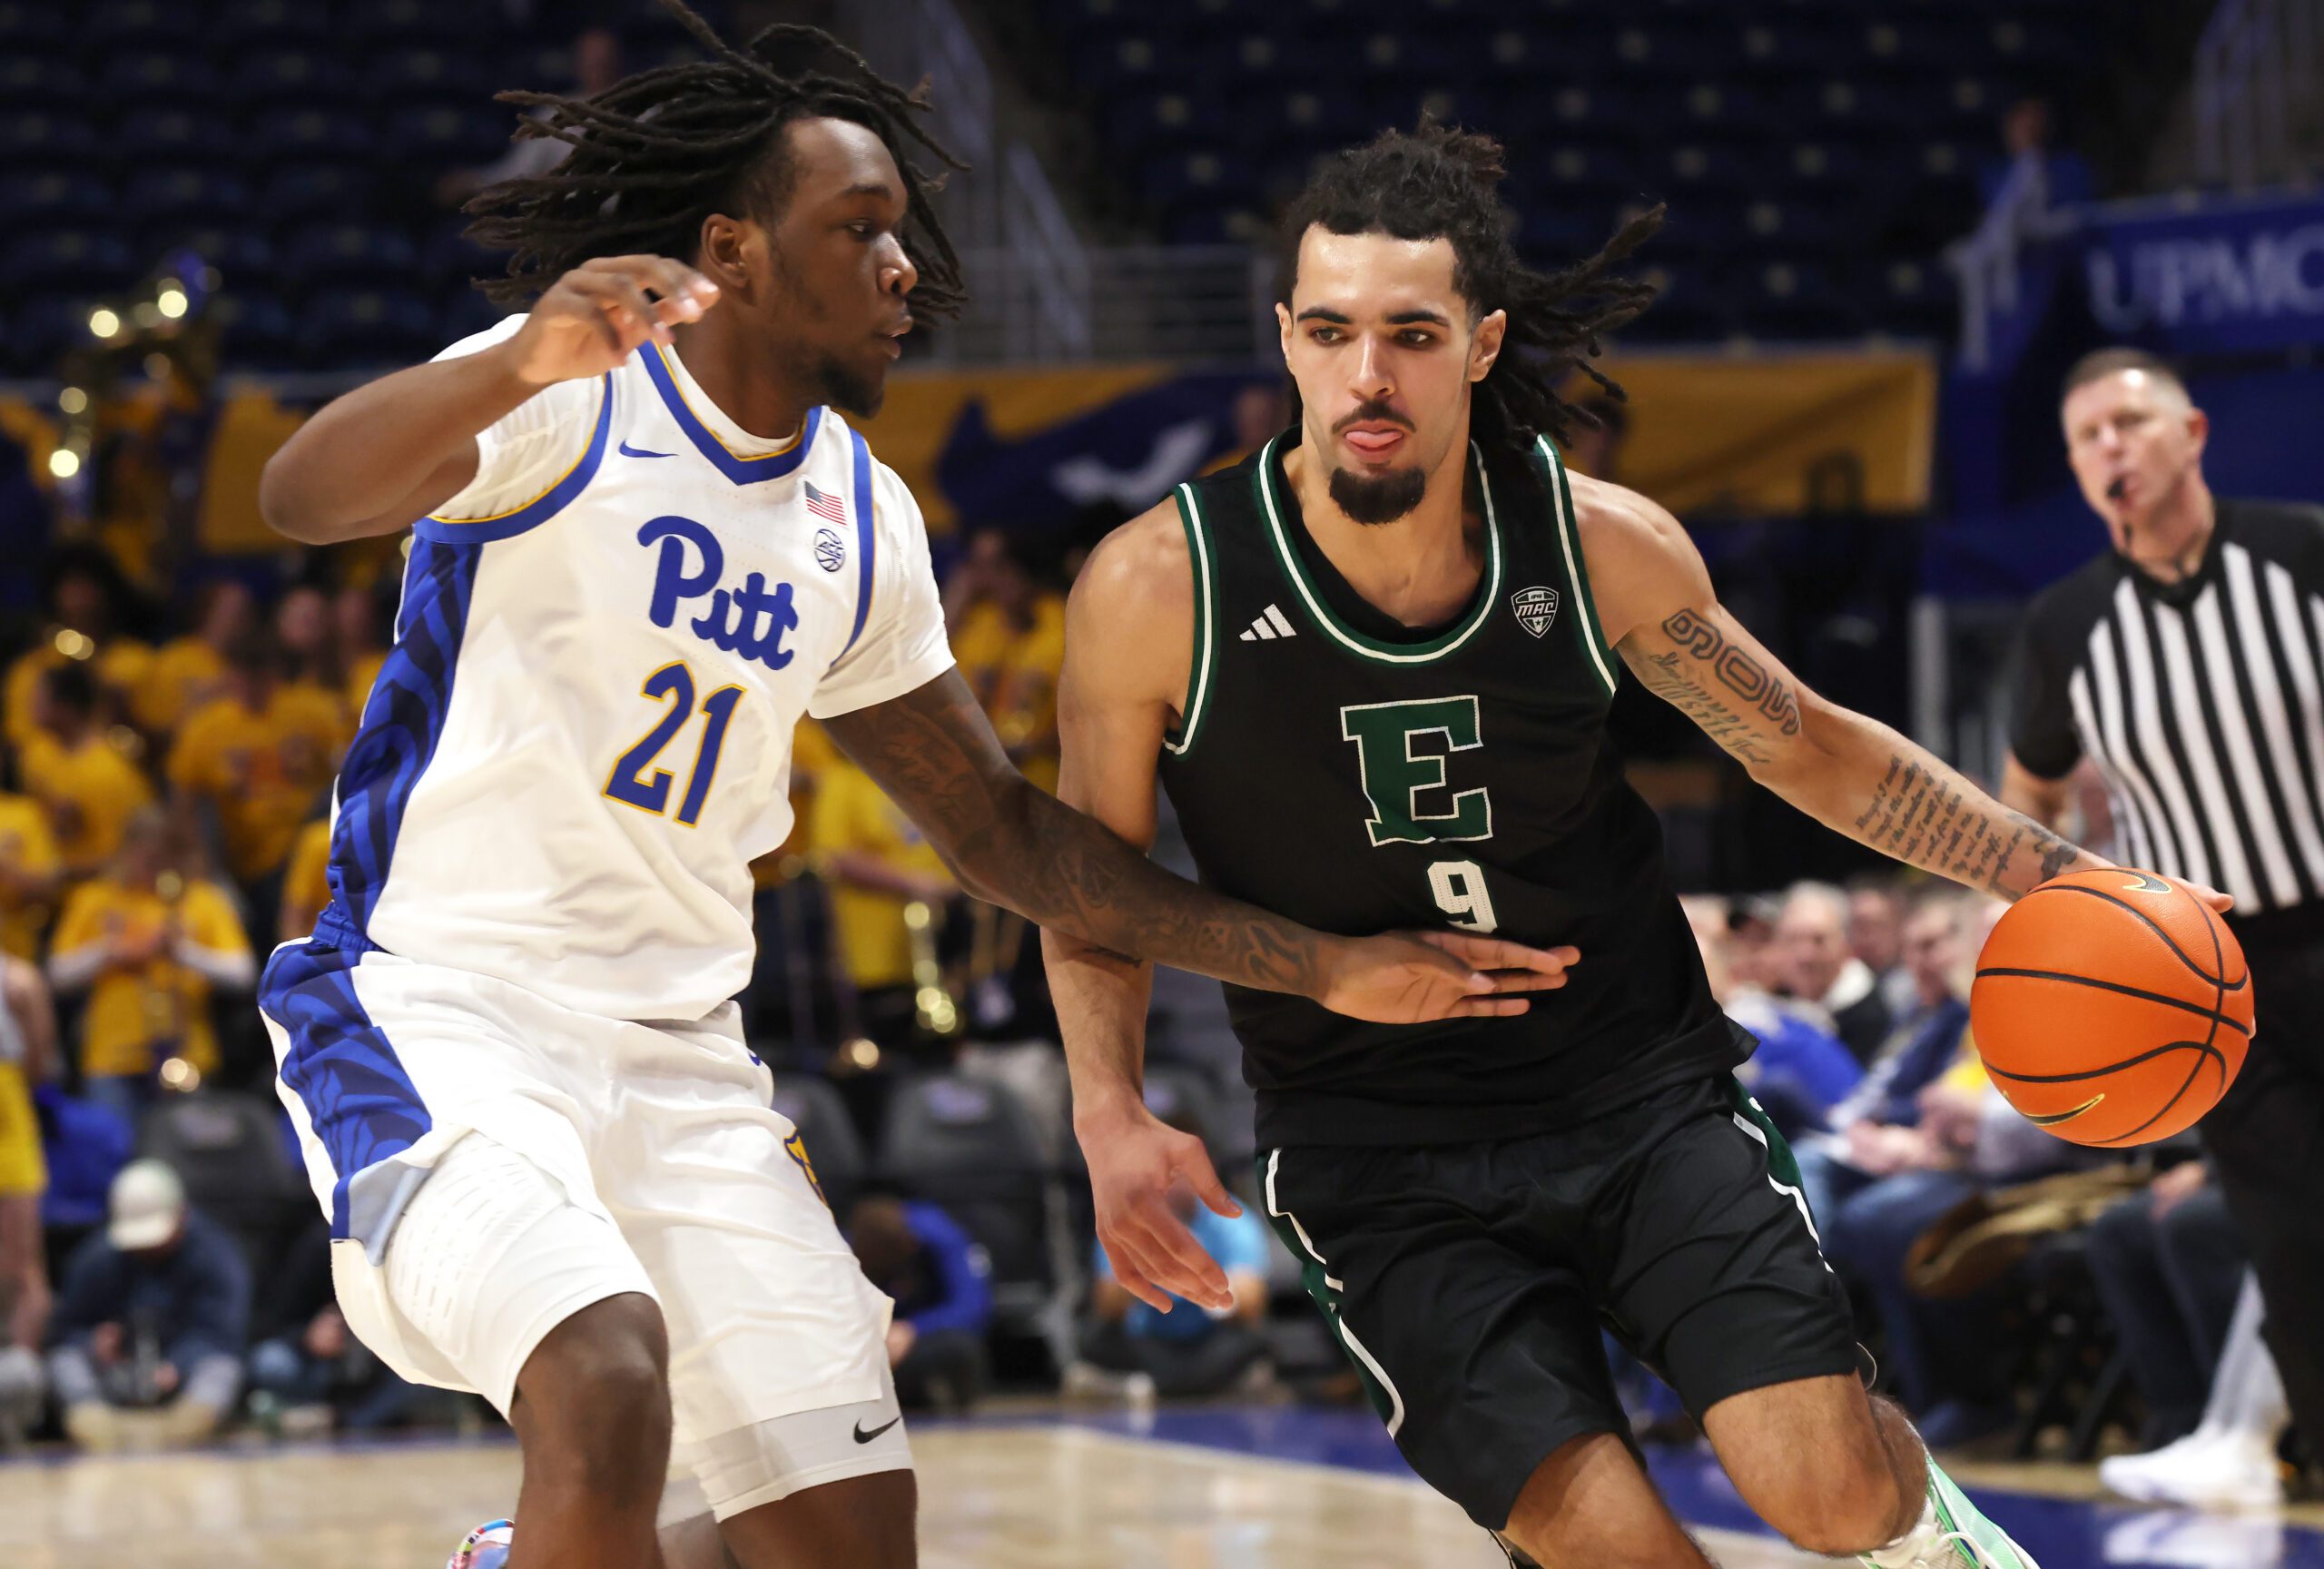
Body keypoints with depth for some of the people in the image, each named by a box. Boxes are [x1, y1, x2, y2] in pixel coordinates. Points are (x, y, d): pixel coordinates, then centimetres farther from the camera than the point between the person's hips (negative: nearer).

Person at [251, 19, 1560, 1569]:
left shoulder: (860, 523, 10)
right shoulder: (570, 400, -10)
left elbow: (1004, 828, 18)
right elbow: (301, 495, -29)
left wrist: (1321, 966, 15)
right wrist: (526, 365, -49)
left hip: (681, 1053, 7)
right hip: (442, 1010, -7)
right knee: (608, 1394, -33)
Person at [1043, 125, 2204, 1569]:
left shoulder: (1601, 544, -9)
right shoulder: (1159, 589, -15)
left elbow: (1806, 747, 8)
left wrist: (2057, 875, 2)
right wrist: (1111, 1111, -15)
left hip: (1638, 1078, 1)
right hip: (1380, 1152, -1)